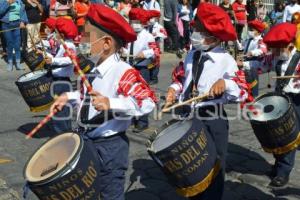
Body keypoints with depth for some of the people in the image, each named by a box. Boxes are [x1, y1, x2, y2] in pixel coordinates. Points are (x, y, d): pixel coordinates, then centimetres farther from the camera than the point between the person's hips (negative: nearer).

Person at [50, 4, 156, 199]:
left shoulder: (123, 72, -23)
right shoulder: (92, 69, 5)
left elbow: (148, 101, -33)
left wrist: (111, 104, -40)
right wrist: (68, 97, 8)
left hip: (110, 147, -8)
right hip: (85, 142, 8)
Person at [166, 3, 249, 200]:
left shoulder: (226, 61, -13)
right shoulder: (192, 55, 5)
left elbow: (243, 93, -16)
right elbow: (181, 77, 17)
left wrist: (225, 83, -34)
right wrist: (174, 89, -3)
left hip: (212, 121, -6)